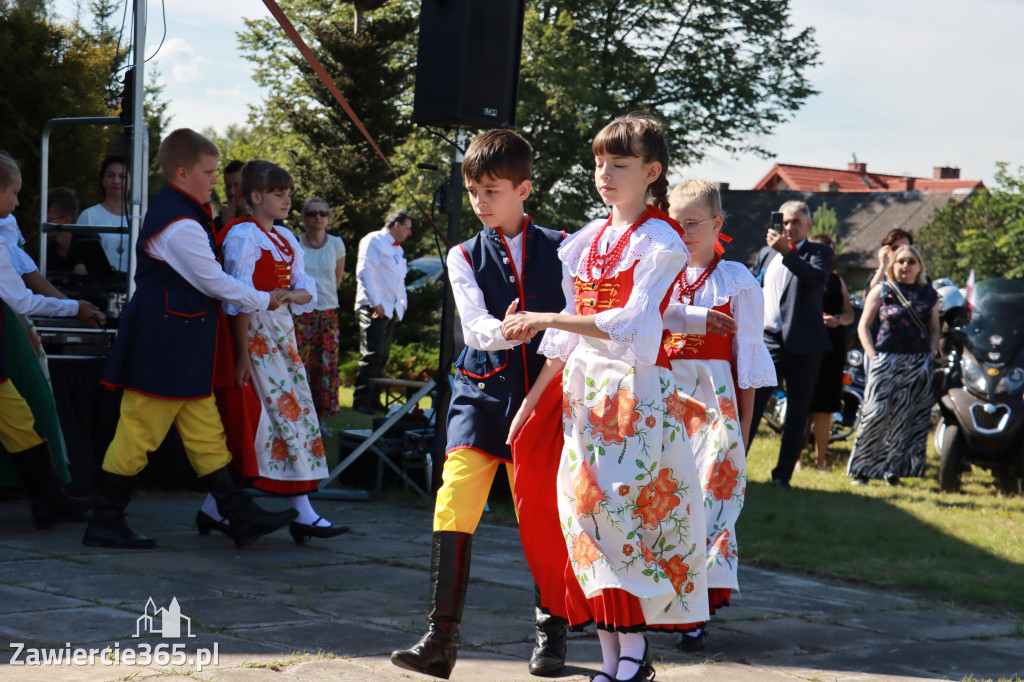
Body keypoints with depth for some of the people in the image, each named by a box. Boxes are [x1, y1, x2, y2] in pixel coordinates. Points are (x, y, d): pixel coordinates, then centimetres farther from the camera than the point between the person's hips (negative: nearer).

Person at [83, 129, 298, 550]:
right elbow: (214, 282, -15)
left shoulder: (176, 210, 14)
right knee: (140, 431, -3)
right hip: (165, 345, -11)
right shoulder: (182, 226, -19)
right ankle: (106, 522, 4)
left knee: (205, 431, 10)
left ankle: (240, 515, 13)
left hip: (184, 348, 11)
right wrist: (264, 301, -2)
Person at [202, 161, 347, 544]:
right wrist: (243, 354, -19)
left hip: (281, 333, 9)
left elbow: (307, 289, 12)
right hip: (254, 333, -9)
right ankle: (302, 513, -7)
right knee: (284, 413, -9)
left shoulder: (285, 239, 16)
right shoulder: (243, 236, -10)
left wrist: (291, 295, -13)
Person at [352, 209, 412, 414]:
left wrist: (402, 303, 13)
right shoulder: (374, 241, -4)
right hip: (373, 308, -9)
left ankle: (374, 400, 11)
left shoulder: (398, 250, 23)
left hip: (390, 310, 9)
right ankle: (361, 400, -14)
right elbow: (364, 272, -13)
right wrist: (375, 303, -18)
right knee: (372, 354, -14)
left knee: (382, 357, 8)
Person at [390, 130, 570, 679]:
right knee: (453, 511, -11)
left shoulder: (559, 249, 6)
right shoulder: (465, 256, 7)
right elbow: (474, 325, -8)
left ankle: (551, 634, 21)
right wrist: (503, 330, -29)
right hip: (481, 396, 1)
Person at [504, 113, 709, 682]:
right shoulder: (585, 242, 14)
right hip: (582, 388, 6)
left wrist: (546, 319, -18)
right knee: (582, 508, 2)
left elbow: (630, 324, -16)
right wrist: (531, 400, 14)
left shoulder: (660, 243, -5)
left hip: (636, 388, -6)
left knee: (622, 507, -11)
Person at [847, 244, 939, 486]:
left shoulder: (929, 295, 11)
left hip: (919, 364, 3)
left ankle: (894, 469, 7)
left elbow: (934, 328, 17)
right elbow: (863, 325, 5)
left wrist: (933, 351, 0)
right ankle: (861, 468, -1)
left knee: (910, 420, -1)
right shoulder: (881, 291, 4)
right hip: (886, 361, -3)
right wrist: (872, 355, -6)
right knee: (876, 415, -9)